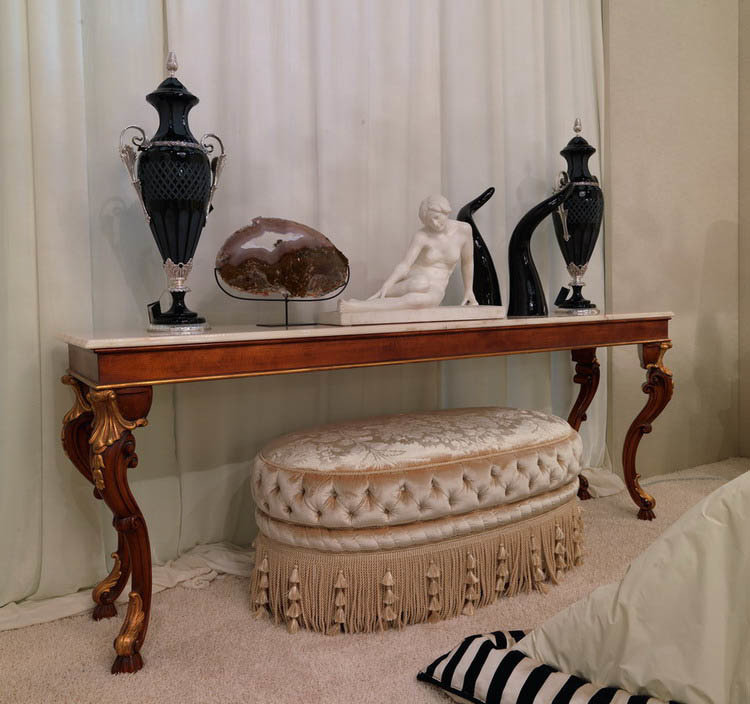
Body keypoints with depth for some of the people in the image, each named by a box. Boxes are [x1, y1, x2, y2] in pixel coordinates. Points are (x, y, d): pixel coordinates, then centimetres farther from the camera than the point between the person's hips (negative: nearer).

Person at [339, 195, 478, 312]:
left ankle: (356, 307, -40)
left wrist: (468, 290, 18)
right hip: (412, 284, -1)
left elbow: (468, 261, 11)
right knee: (423, 283, -44)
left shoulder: (464, 229, -3)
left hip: (435, 292, 2)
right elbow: (404, 265, -19)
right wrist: (385, 286, -35)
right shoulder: (421, 235, -10)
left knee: (420, 300, -41)